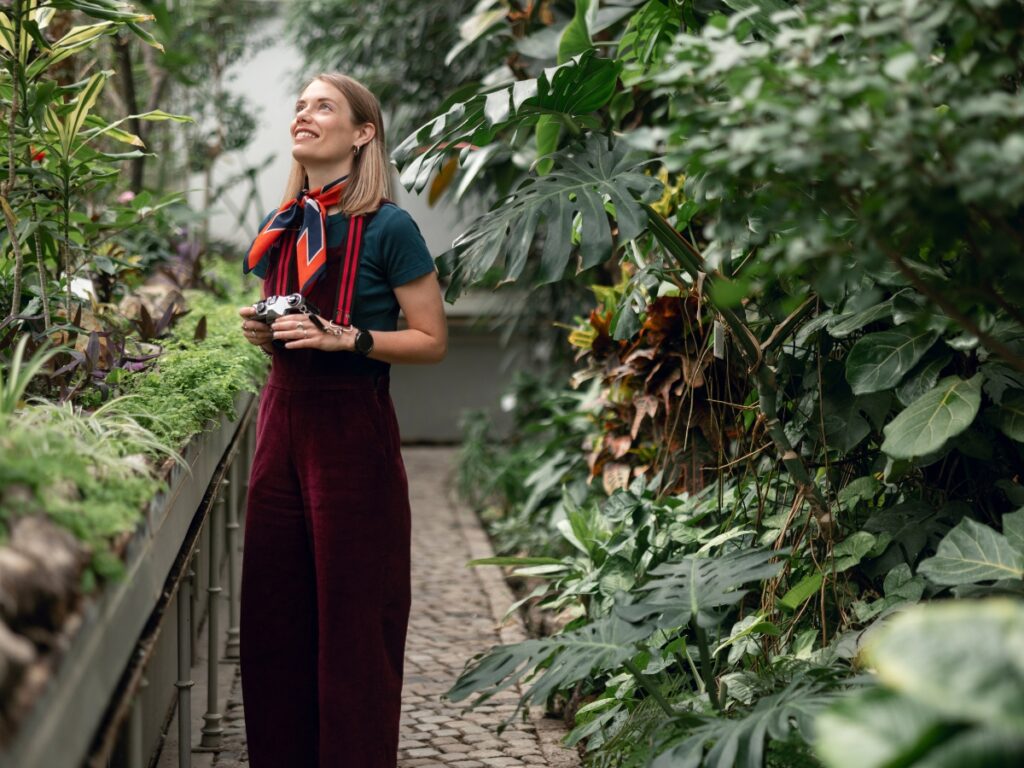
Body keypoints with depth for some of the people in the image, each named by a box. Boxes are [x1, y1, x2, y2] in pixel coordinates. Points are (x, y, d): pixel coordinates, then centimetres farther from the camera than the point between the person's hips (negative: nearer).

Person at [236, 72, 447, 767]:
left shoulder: (388, 228, -8)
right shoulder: (281, 229, 11)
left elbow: (432, 341, -7)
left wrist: (346, 338, -19)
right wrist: (263, 332, 1)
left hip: (353, 430, -6)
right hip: (283, 422, 6)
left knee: (352, 620, 0)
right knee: (275, 612, 8)